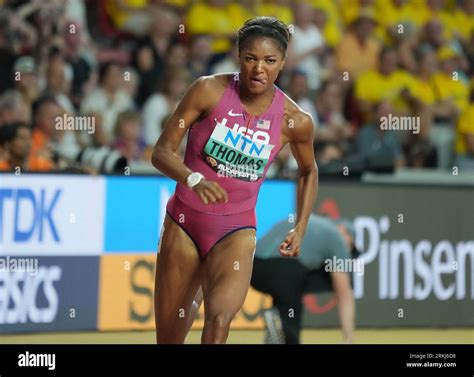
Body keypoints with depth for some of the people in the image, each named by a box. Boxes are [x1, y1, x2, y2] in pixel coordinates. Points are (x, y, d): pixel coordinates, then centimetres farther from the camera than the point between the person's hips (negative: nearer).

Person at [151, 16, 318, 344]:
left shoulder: (295, 121, -7)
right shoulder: (209, 91, -11)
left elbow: (309, 171, 15)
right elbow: (162, 152, -11)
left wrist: (300, 229, 5)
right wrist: (193, 180, -31)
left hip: (236, 231, -1)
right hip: (184, 221, 1)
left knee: (219, 321, -26)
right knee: (168, 340, 7)